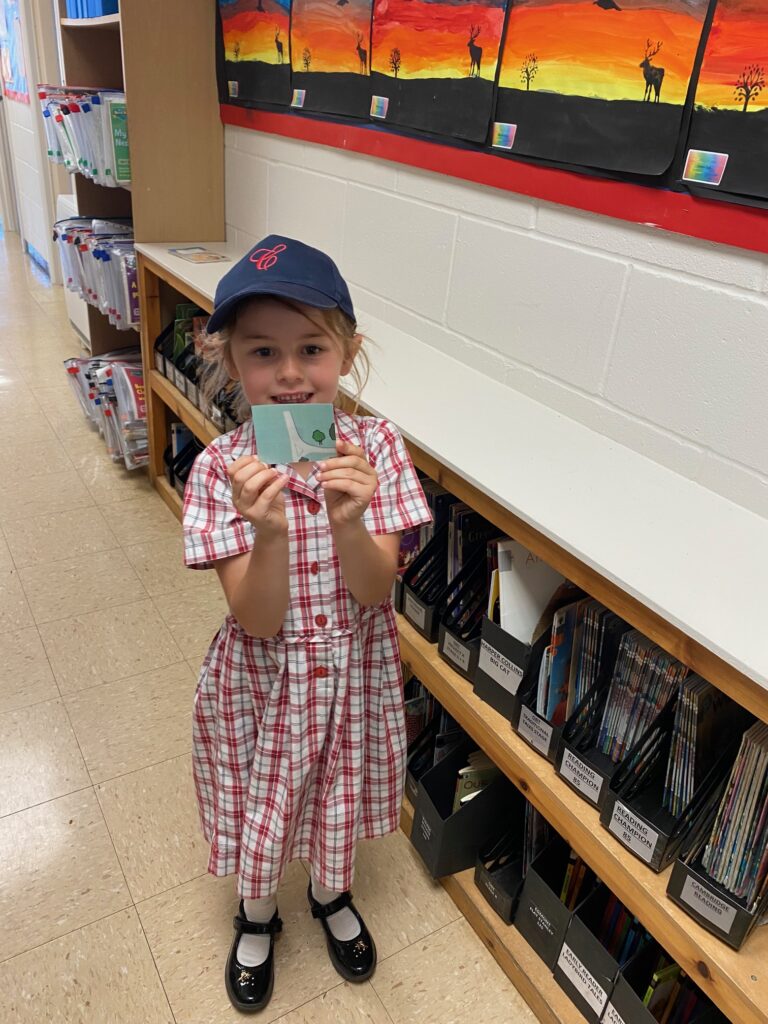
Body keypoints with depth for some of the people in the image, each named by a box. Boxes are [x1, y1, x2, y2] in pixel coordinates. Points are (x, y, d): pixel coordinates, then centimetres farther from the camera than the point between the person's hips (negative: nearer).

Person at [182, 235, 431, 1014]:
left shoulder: (375, 446, -17)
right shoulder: (222, 468, -21)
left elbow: (374, 591, -18)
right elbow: (257, 618, -22)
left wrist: (349, 522, -39)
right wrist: (268, 532, -41)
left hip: (353, 670, 2)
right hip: (262, 678, -1)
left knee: (339, 798, 25)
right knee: (259, 811, 22)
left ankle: (331, 895, 60)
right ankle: (257, 915, 56)